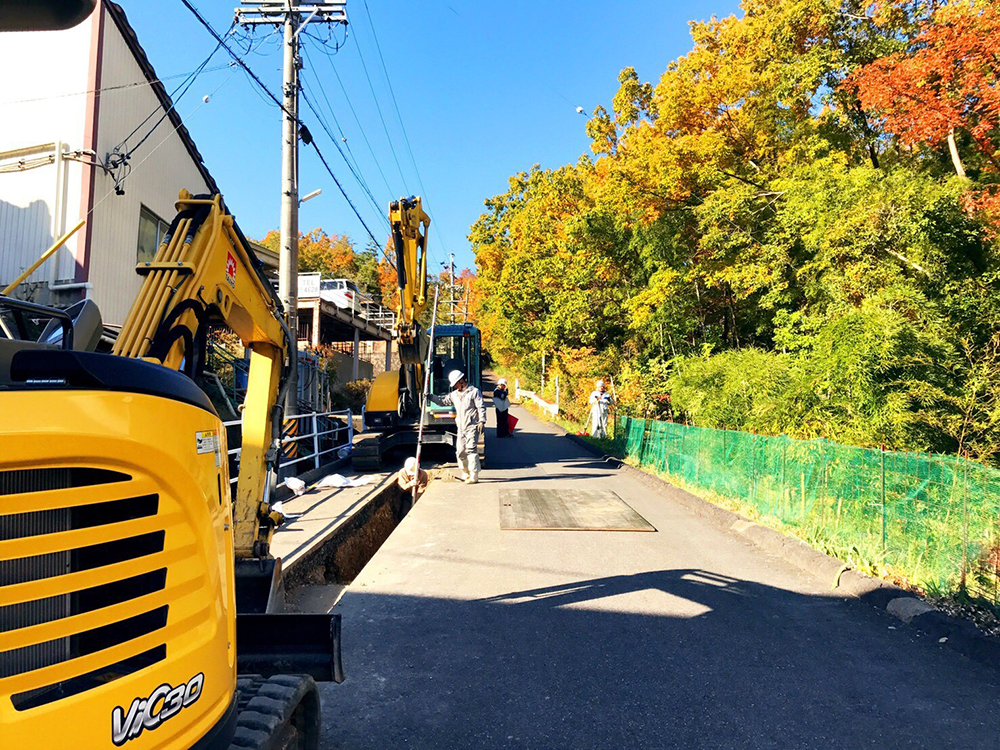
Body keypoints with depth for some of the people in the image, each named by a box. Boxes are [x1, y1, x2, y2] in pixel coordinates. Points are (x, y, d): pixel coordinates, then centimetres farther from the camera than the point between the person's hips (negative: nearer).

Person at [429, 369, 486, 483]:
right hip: (461, 428, 7)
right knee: (460, 452, 7)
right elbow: (443, 401, 25)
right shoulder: (454, 394, 18)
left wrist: (482, 421, -15)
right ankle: (466, 473, 26)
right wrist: (431, 397, 15)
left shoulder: (474, 391, -2)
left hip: (472, 427, -7)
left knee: (471, 449, -14)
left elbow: (481, 408, -7)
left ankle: (474, 476, -12)